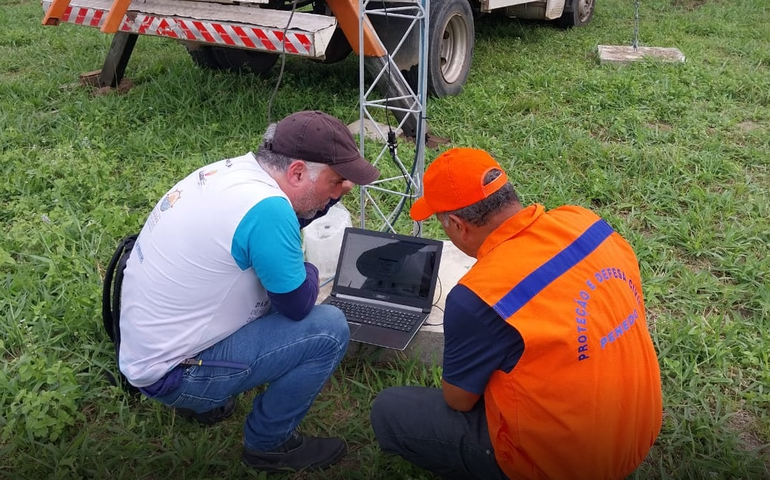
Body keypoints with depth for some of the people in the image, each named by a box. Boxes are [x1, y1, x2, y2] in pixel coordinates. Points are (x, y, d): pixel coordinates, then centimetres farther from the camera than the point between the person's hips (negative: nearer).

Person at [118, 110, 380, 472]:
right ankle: (268, 444, 8)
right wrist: (308, 272, 4)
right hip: (170, 371, -9)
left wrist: (330, 191, 4)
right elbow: (298, 305, -17)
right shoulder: (265, 207, -27)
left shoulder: (229, 171, 0)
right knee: (329, 330, -13)